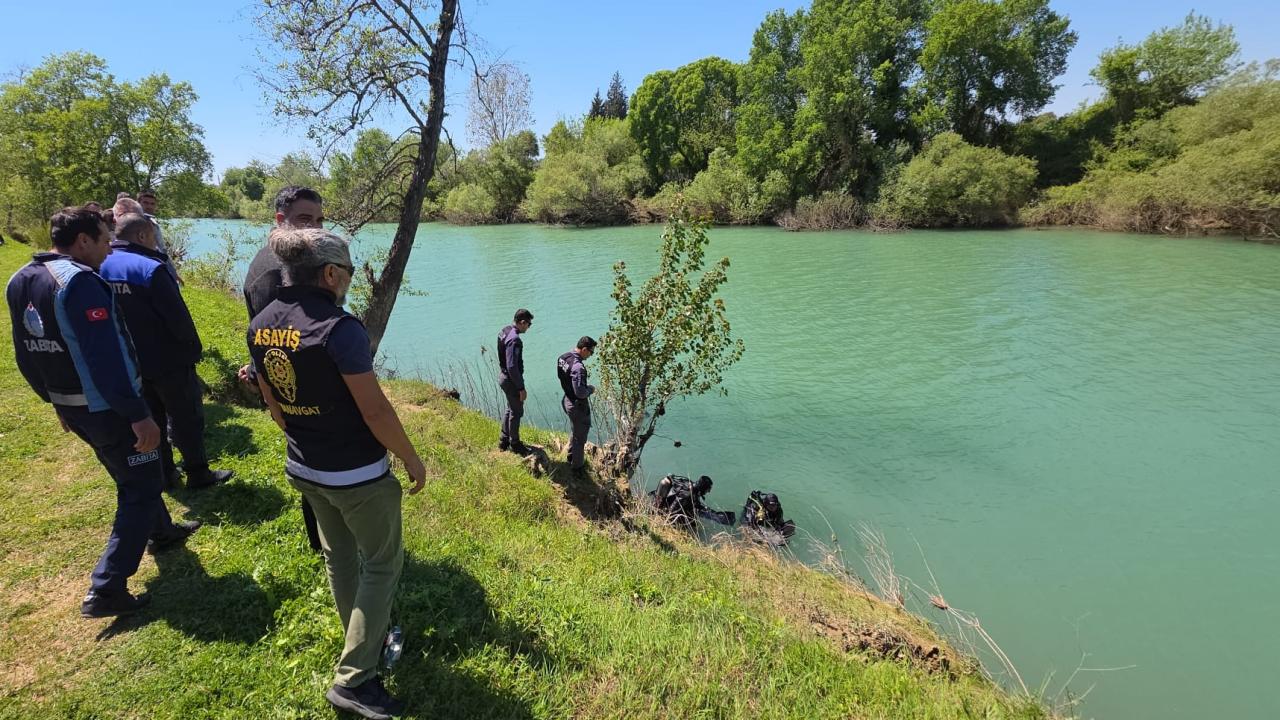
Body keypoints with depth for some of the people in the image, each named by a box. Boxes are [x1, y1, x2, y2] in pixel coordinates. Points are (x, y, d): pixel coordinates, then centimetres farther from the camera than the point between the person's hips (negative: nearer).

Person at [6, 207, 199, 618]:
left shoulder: (20, 282, 7)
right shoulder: (79, 280, -22)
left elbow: (25, 355, 15)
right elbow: (105, 358, -29)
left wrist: (54, 399, 25)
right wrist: (138, 414, -27)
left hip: (71, 405, 9)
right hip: (107, 407, -9)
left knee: (131, 475, 26)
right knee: (142, 486, 2)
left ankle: (161, 532, 46)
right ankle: (106, 590, 4)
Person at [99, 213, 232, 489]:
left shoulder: (103, 267, 3)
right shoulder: (150, 268, -21)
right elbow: (178, 316, -21)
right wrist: (194, 348, -6)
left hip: (130, 362, 7)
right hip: (168, 361, -7)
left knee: (151, 419, 17)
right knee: (187, 418, 5)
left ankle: (164, 472, 26)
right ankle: (198, 474, 13)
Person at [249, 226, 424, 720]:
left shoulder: (260, 327, -1)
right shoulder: (339, 327, -25)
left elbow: (273, 405, 10)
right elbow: (375, 410, -23)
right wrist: (411, 458, -10)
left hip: (304, 470, 8)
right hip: (358, 476, -8)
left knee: (338, 557, 24)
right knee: (382, 565, 10)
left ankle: (366, 641, 44)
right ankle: (352, 680, 16)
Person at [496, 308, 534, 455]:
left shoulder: (504, 331, 4)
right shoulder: (514, 340, -27)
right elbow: (512, 367, -29)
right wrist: (521, 388, -22)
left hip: (503, 376, 10)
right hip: (511, 380, -10)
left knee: (510, 408, 23)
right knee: (517, 412, 7)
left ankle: (504, 441, 35)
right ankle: (514, 444, 22)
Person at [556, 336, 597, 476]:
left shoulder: (563, 357, -3)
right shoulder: (578, 367, -32)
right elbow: (580, 393, -32)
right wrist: (590, 389, -10)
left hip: (568, 400, 9)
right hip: (578, 406, -9)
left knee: (575, 432, 29)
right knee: (580, 437, 10)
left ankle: (571, 457, 47)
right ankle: (577, 467, 25)